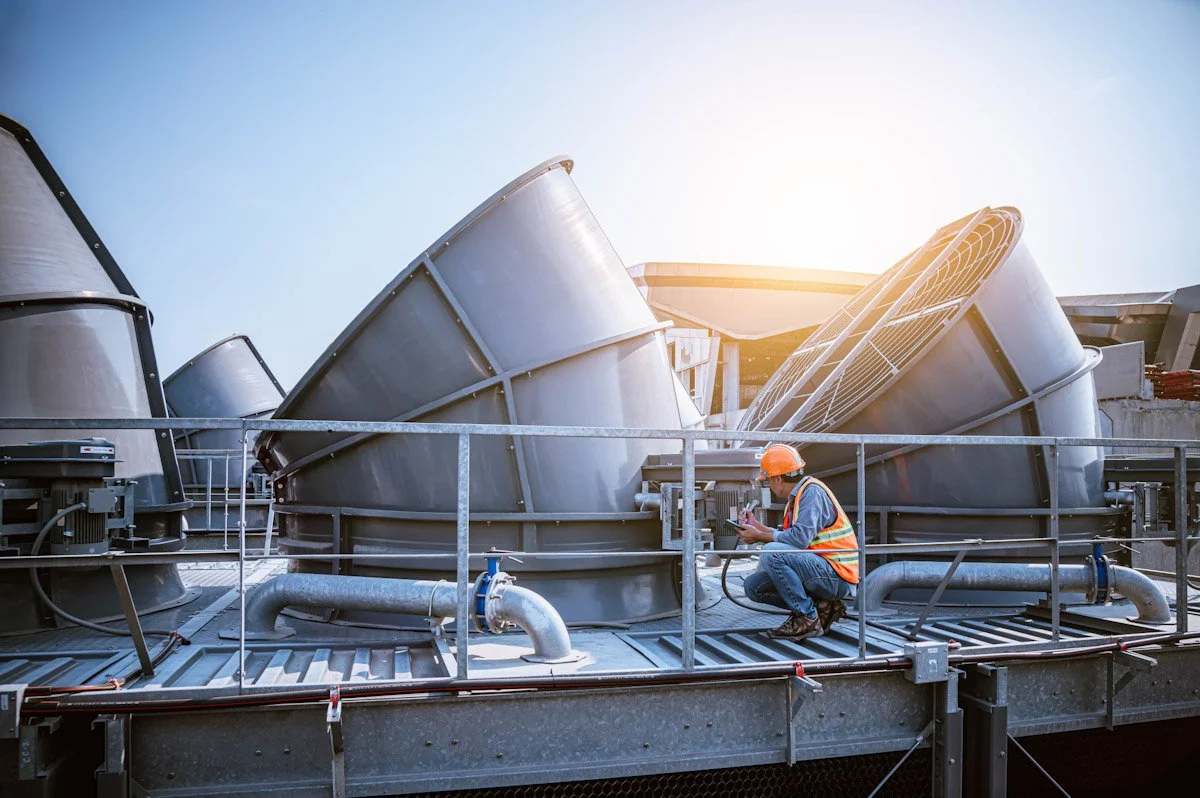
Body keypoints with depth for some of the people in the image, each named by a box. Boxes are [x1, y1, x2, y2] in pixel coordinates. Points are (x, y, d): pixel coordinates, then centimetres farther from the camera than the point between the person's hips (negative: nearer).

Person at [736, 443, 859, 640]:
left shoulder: (812, 491, -14)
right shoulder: (797, 496, 15)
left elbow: (800, 539, -25)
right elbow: (788, 537, 16)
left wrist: (760, 536, -13)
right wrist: (758, 526, 21)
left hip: (837, 576, -10)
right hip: (823, 573, 10)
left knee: (771, 553, -27)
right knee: (753, 586, 3)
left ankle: (808, 619, -15)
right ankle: (822, 606, 5)